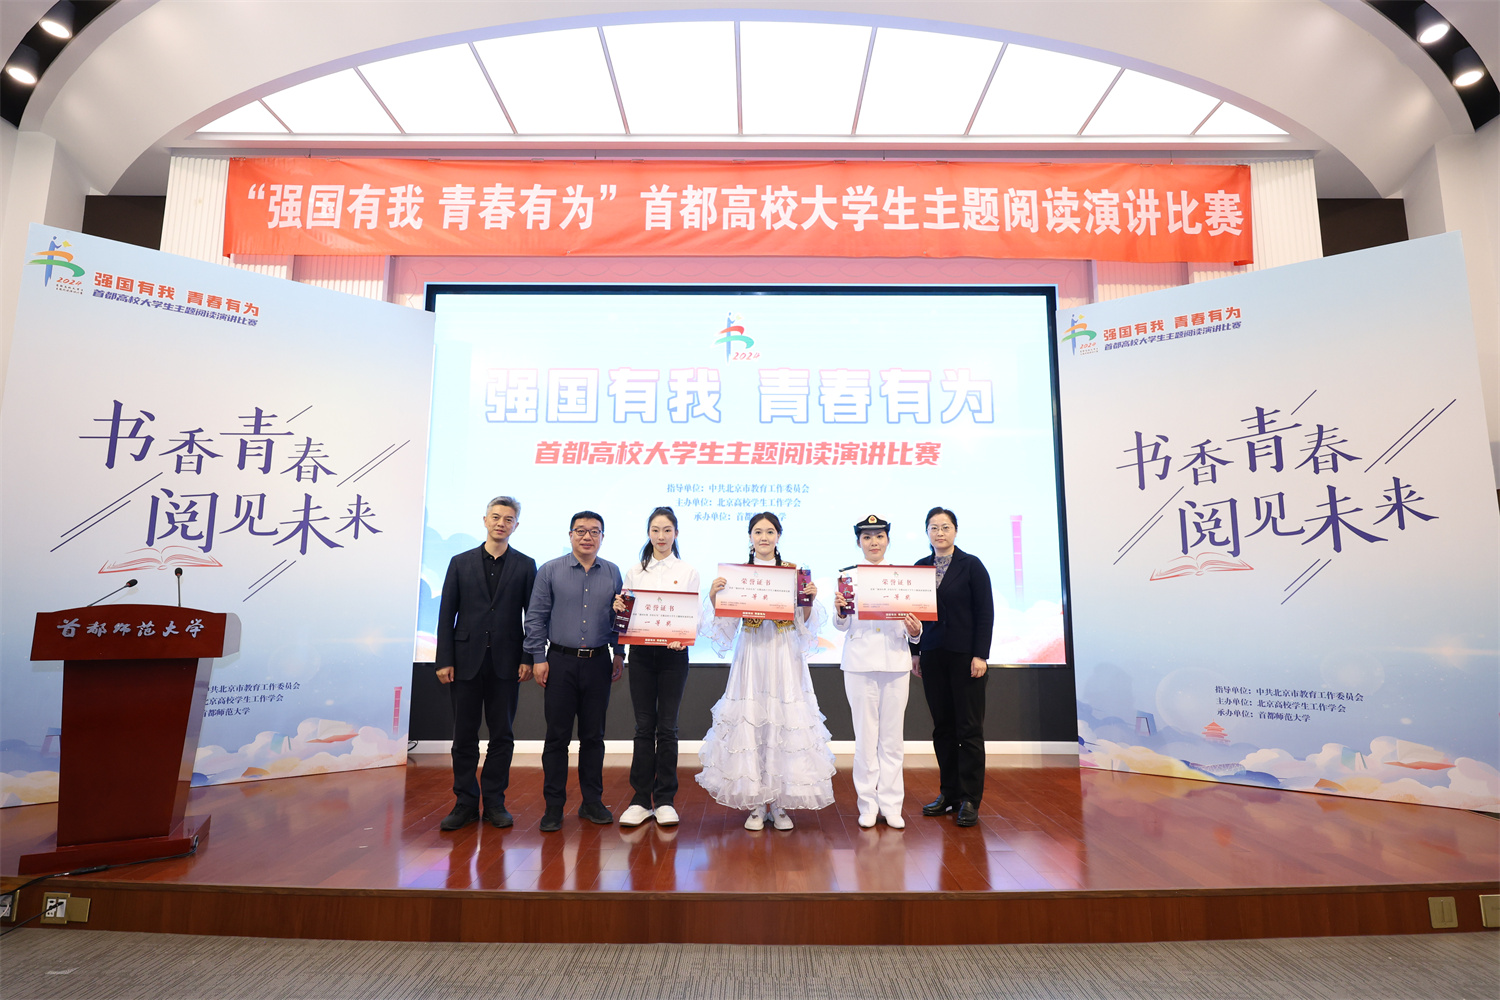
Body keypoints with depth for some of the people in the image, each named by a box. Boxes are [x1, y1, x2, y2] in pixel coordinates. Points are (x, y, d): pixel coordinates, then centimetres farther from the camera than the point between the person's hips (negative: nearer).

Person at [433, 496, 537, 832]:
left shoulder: (525, 565, 4)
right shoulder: (461, 562, 6)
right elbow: (446, 614, 4)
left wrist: (528, 659, -5)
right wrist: (444, 660, -3)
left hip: (505, 663, 0)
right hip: (467, 661, 1)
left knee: (502, 735, 7)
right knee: (465, 736, 8)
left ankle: (494, 801, 19)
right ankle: (466, 802, 20)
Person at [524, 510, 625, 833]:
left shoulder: (612, 573, 7)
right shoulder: (550, 571, 1)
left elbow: (619, 617, 11)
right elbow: (535, 617, 1)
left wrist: (619, 654, 7)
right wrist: (539, 658, -4)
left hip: (598, 662, 2)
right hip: (560, 662, -2)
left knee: (593, 735, 9)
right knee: (557, 736, 2)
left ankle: (592, 801, 21)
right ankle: (554, 806, 14)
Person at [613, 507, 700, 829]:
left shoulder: (688, 572, 3)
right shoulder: (634, 571, 8)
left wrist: (683, 639, -18)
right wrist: (618, 608, -12)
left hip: (673, 654, -1)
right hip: (641, 653, 1)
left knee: (667, 727, 3)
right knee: (644, 726, 5)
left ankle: (665, 800, 15)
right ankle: (641, 800, 15)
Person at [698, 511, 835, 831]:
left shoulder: (795, 572, 4)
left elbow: (804, 623, 5)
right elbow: (726, 623, 3)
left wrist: (810, 600, -12)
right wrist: (714, 597, -12)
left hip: (785, 657, 0)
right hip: (751, 654, 0)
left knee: (785, 722, 0)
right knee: (749, 722, 0)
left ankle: (779, 805, 15)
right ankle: (756, 804, 15)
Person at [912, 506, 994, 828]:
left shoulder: (972, 565, -2)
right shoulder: (919, 567, 8)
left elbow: (985, 612, -5)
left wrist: (980, 655, -11)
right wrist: (915, 652, 6)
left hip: (965, 655, -4)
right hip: (932, 656, 4)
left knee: (969, 728, 1)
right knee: (942, 727, 10)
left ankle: (969, 800, 9)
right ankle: (948, 794, 20)